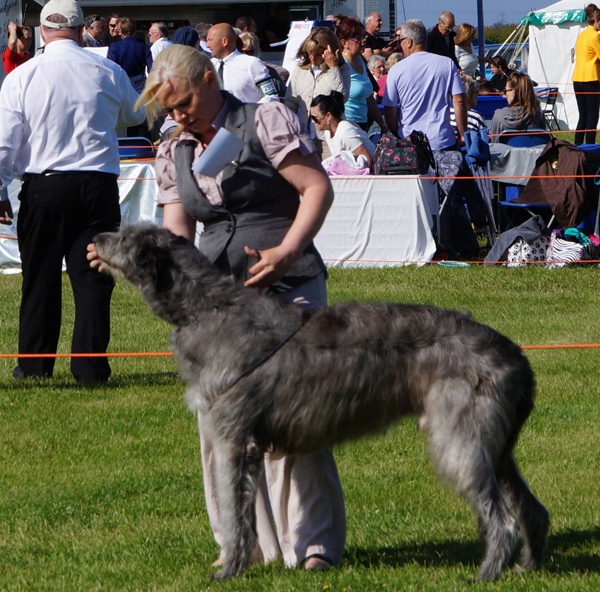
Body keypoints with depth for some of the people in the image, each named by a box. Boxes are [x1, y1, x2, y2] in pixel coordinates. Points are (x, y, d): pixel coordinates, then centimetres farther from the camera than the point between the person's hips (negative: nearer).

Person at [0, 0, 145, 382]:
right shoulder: (107, 72, 1)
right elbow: (136, 115, 22)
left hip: (43, 185, 0)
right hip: (98, 184, 0)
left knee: (41, 276, 10)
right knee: (93, 277, 2)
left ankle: (35, 363, 16)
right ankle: (90, 365, -2)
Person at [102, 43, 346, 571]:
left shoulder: (266, 121, -1)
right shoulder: (173, 155, 16)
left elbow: (318, 188, -6)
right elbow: (176, 236, 10)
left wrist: (287, 251, -18)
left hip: (287, 286, -6)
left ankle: (314, 543, -7)